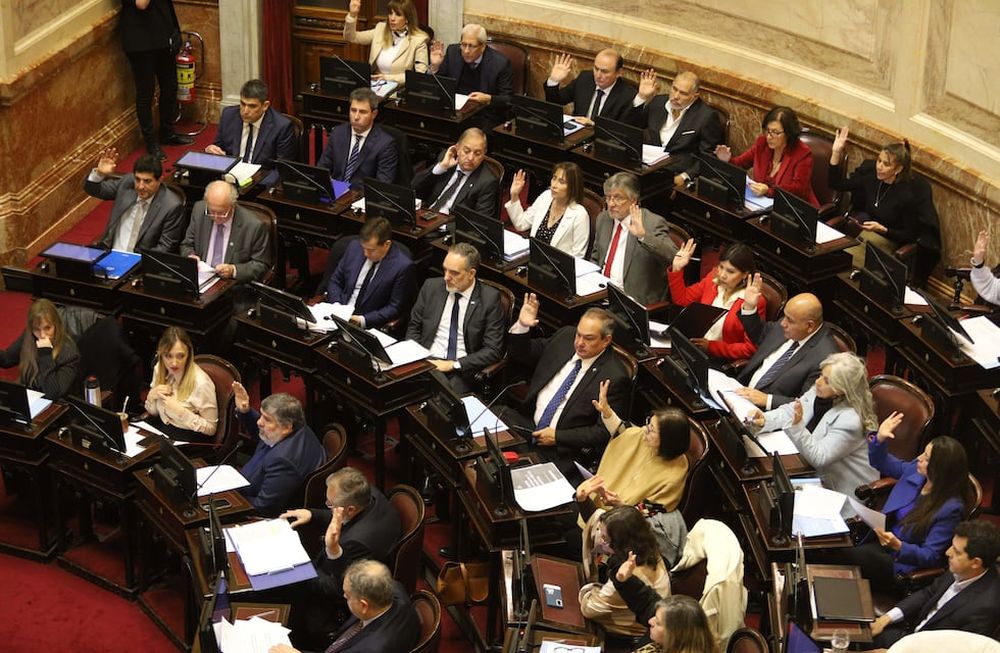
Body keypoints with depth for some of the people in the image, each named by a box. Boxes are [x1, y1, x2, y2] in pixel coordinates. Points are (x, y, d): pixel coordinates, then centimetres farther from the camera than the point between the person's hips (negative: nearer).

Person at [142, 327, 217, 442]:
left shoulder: (201, 383, -21)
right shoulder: (159, 369, -1)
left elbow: (211, 428, -13)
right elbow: (153, 413, 12)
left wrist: (181, 411, -23)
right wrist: (151, 396, -9)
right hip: (160, 427, 6)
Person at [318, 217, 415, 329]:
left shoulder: (403, 266, -14)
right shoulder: (355, 247, 1)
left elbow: (395, 308, -9)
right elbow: (335, 281, 13)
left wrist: (363, 320, -18)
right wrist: (336, 305, -5)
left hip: (369, 327, -4)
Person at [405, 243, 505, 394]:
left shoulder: (489, 298, -3)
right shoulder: (431, 287, 7)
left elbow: (493, 350, -5)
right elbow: (414, 327, 18)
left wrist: (453, 365, -12)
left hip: (461, 370, -3)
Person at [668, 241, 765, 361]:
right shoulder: (713, 278, 2)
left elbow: (751, 348, -13)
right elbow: (682, 299, 17)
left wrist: (710, 346, -18)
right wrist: (676, 269, 3)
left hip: (721, 362, -6)